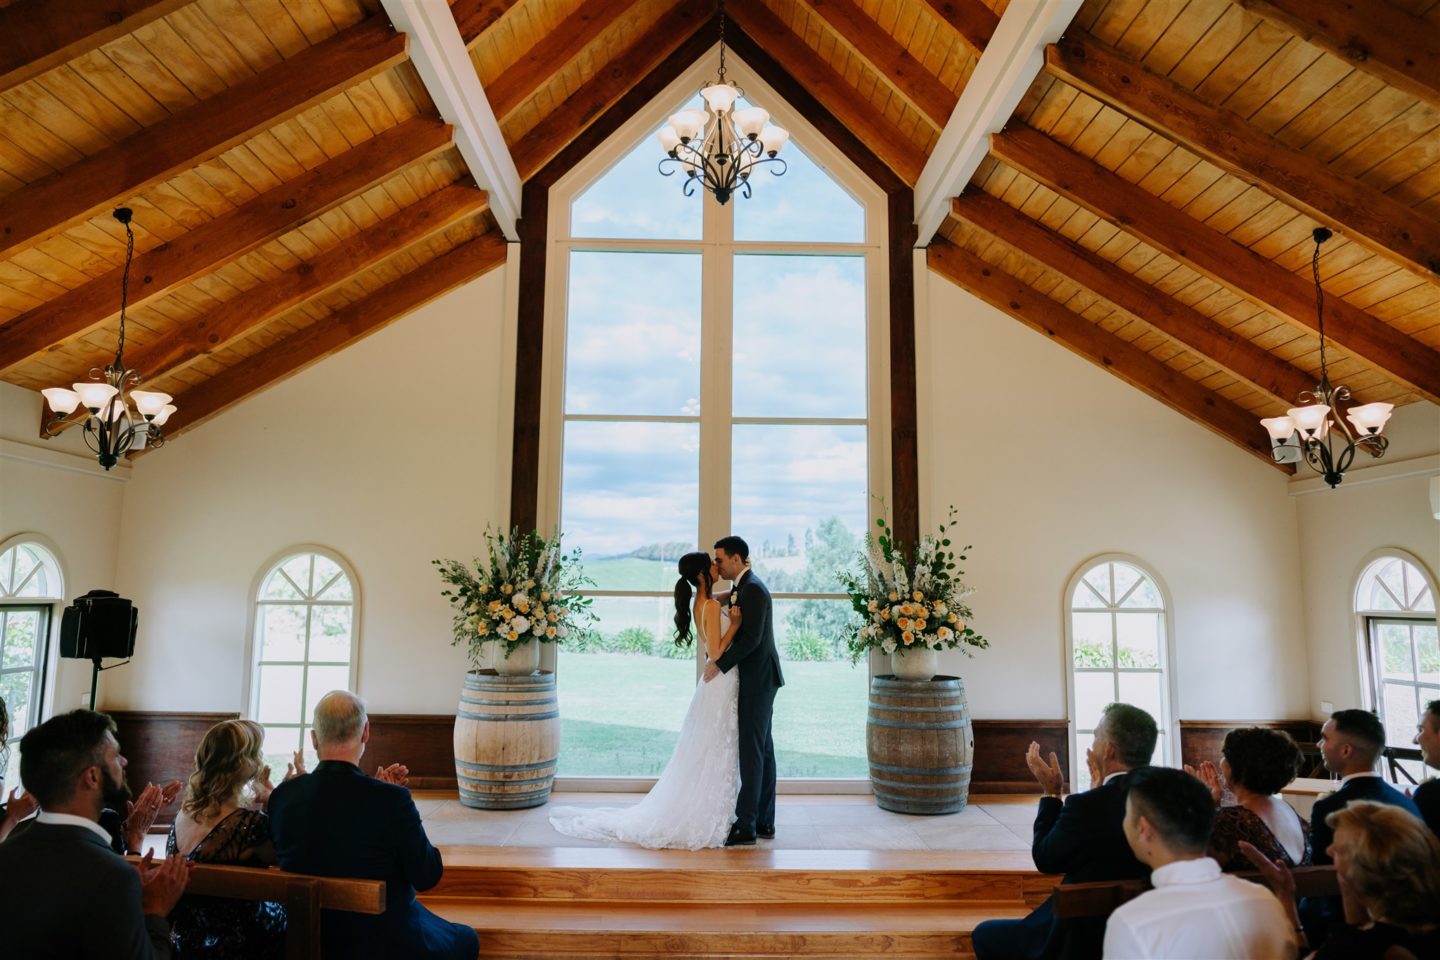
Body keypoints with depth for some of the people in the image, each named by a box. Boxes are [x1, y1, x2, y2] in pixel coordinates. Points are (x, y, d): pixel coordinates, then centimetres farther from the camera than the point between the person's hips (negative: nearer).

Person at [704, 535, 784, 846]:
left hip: (758, 680, -10)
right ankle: (764, 822, 18)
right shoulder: (743, 587, 15)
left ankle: (745, 825, -3)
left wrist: (720, 665, -18)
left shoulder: (752, 588, -16)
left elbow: (751, 637, -23)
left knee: (752, 751, -7)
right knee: (762, 750, 12)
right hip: (758, 680, 10)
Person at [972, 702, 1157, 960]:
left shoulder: (1086, 806, -27)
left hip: (1085, 939, -8)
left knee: (984, 935, 10)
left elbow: (1045, 860, -10)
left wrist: (1051, 793, -4)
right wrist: (1100, 788, 9)